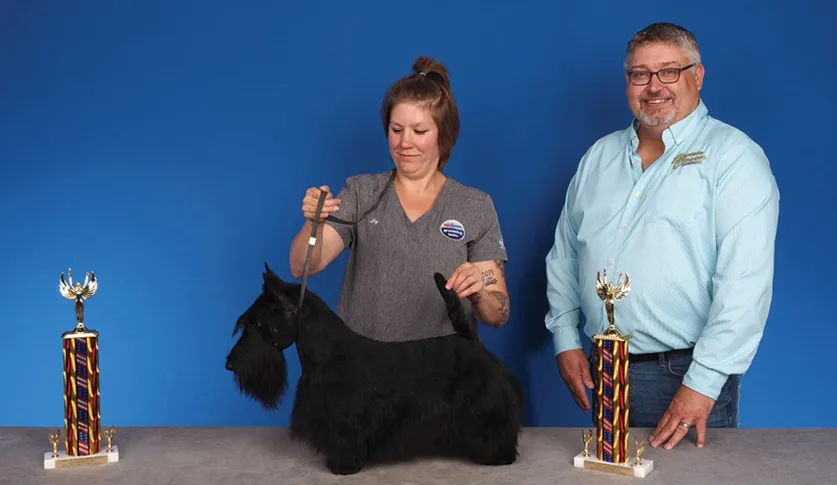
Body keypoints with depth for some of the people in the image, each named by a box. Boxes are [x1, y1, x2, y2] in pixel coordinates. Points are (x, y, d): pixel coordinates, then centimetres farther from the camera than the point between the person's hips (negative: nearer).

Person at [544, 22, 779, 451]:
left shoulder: (734, 157, -9)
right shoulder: (599, 157, 11)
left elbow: (745, 282, -17)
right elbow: (564, 253, 17)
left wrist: (702, 384, -21)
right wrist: (566, 341, 7)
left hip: (687, 374, -5)